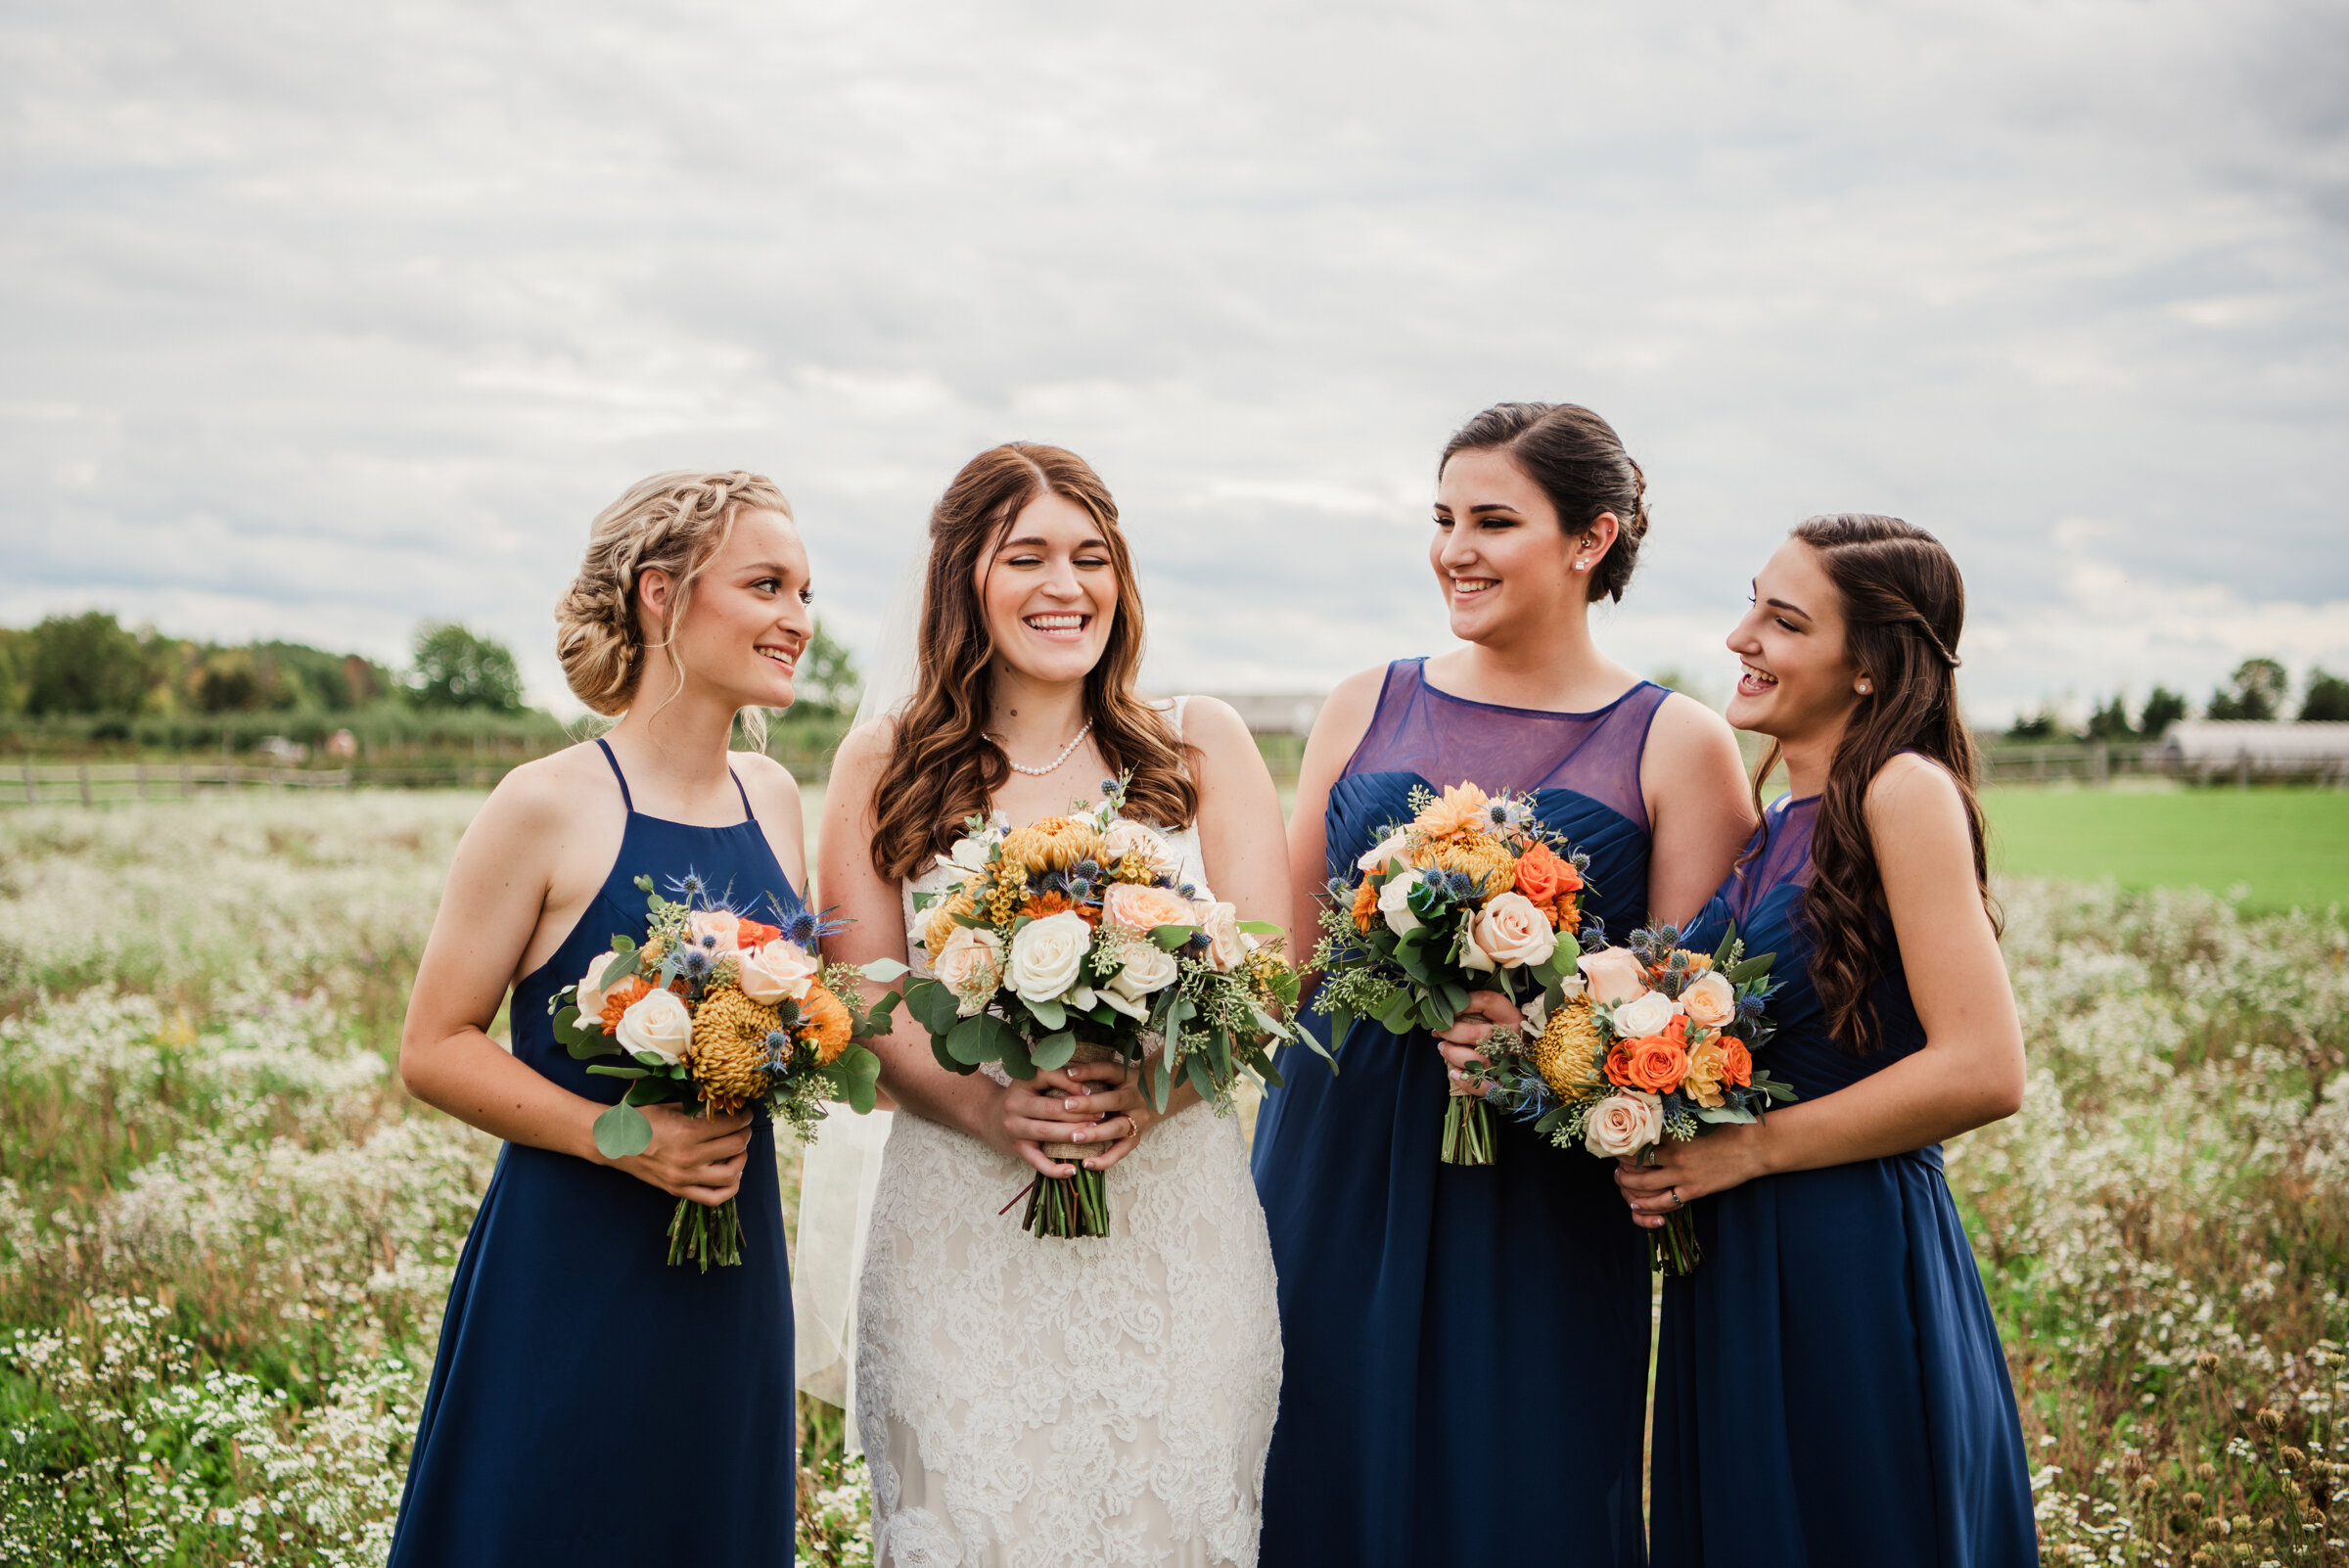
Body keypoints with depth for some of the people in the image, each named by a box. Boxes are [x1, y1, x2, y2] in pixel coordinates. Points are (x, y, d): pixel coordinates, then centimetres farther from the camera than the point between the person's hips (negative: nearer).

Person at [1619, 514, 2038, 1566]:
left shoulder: (1905, 790, -13)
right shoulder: (1770, 826, 10)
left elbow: (1983, 1070, -20)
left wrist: (1745, 1149, -14)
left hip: (1852, 1270, -7)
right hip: (1727, 1264, 8)